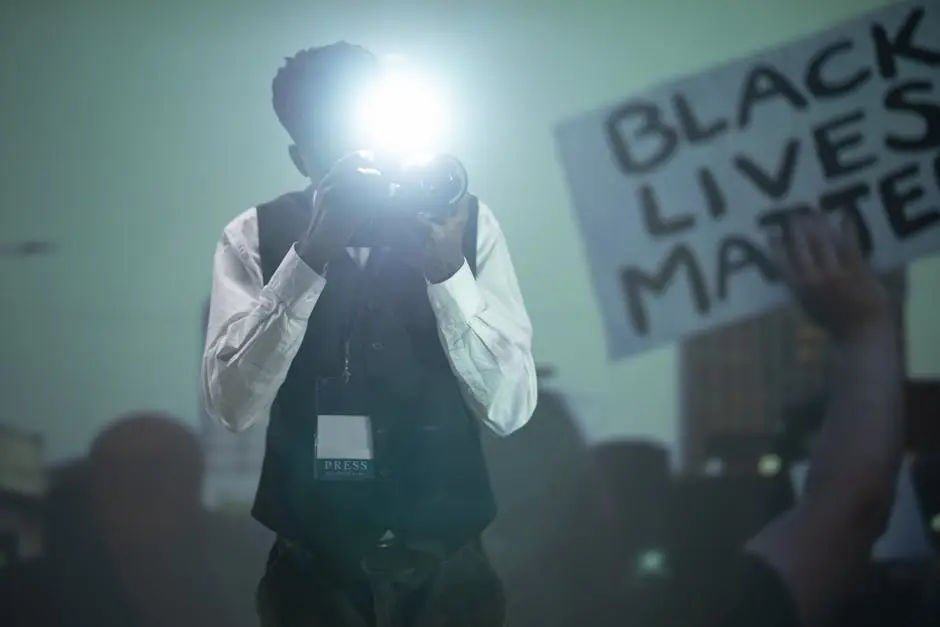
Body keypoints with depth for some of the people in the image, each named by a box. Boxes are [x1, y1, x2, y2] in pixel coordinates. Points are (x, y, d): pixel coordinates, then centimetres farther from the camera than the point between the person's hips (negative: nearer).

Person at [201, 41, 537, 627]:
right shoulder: (255, 238, -4)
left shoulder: (467, 222, -3)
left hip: (446, 572, 1)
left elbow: (510, 406, -9)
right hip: (313, 573, 0)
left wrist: (447, 270, -21)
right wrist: (310, 258, -24)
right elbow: (233, 404, -16)